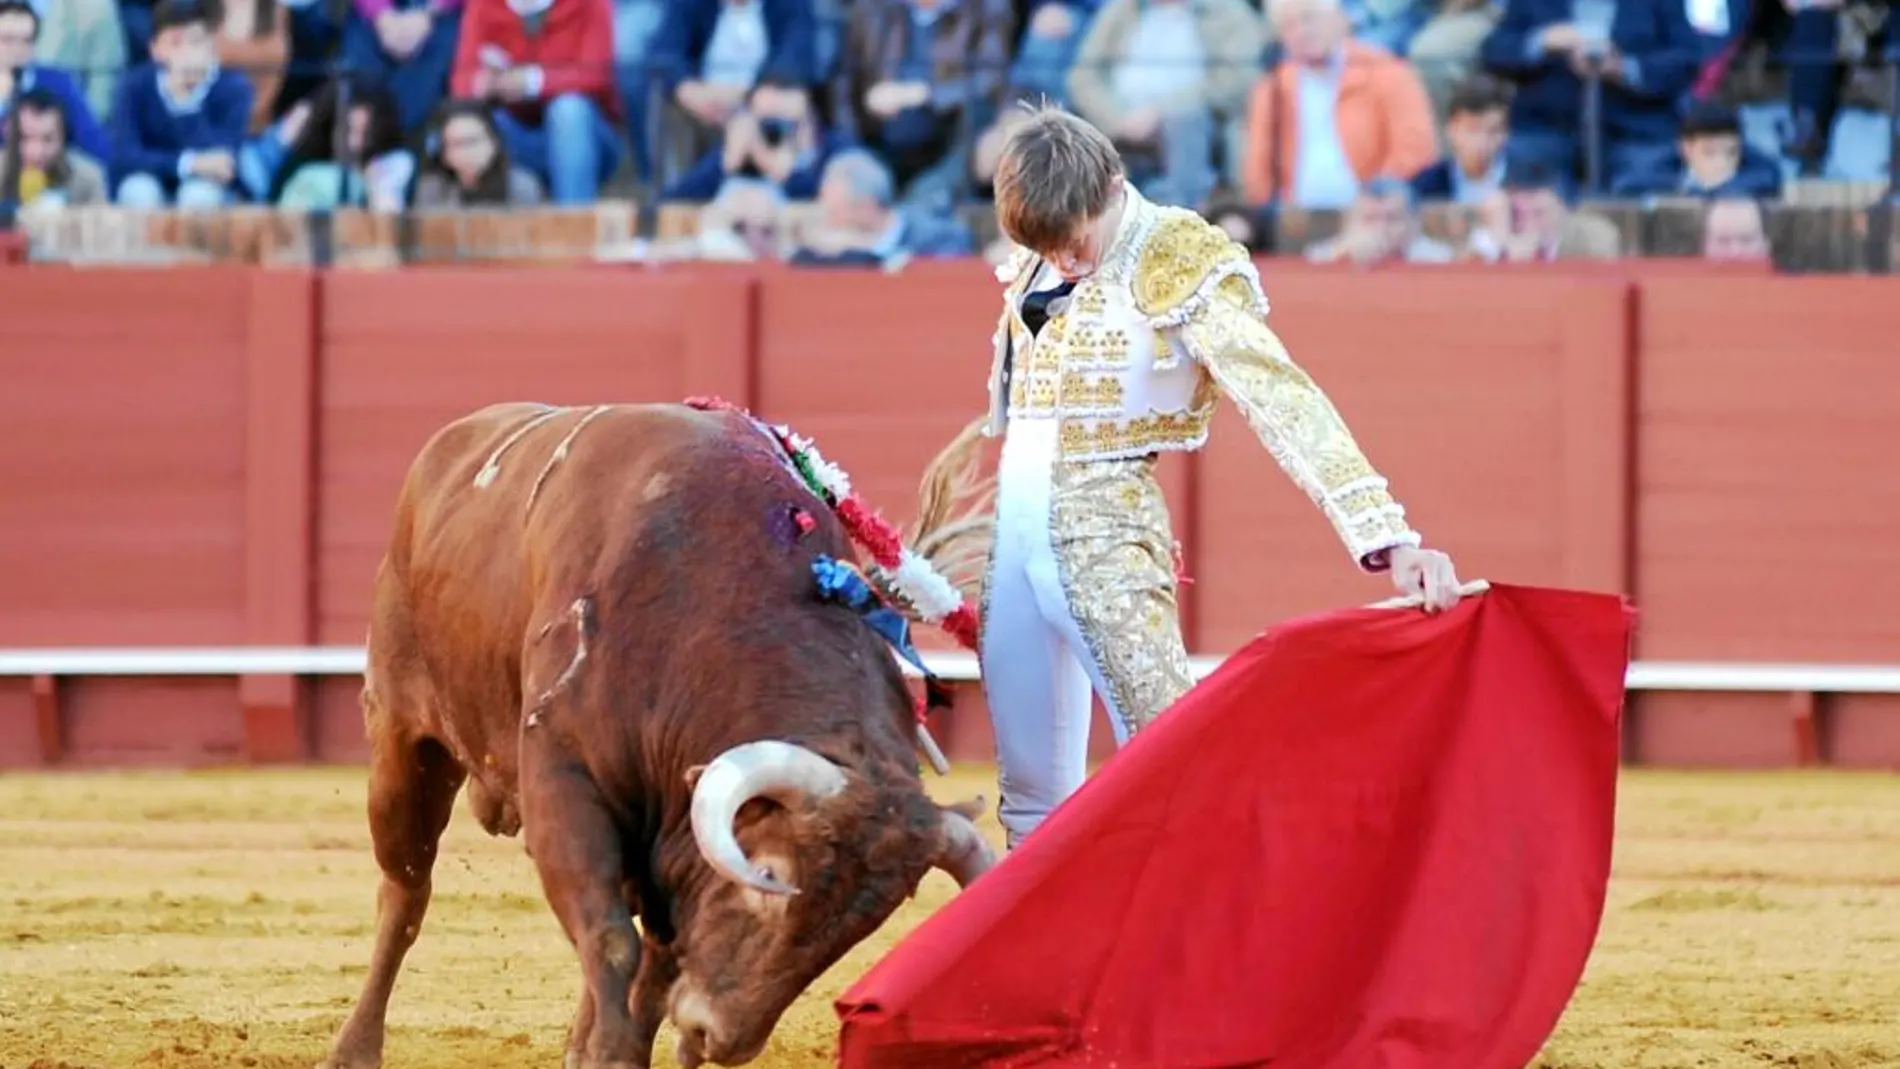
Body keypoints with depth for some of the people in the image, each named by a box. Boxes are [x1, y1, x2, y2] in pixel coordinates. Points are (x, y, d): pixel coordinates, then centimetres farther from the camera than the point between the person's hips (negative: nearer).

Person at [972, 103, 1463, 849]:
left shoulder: (1184, 264, -12)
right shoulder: (1034, 270, 8)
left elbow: (1282, 399, -21)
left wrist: (1387, 537, -31)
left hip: (1105, 537, -6)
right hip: (1011, 533, 6)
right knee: (1032, 798, 10)